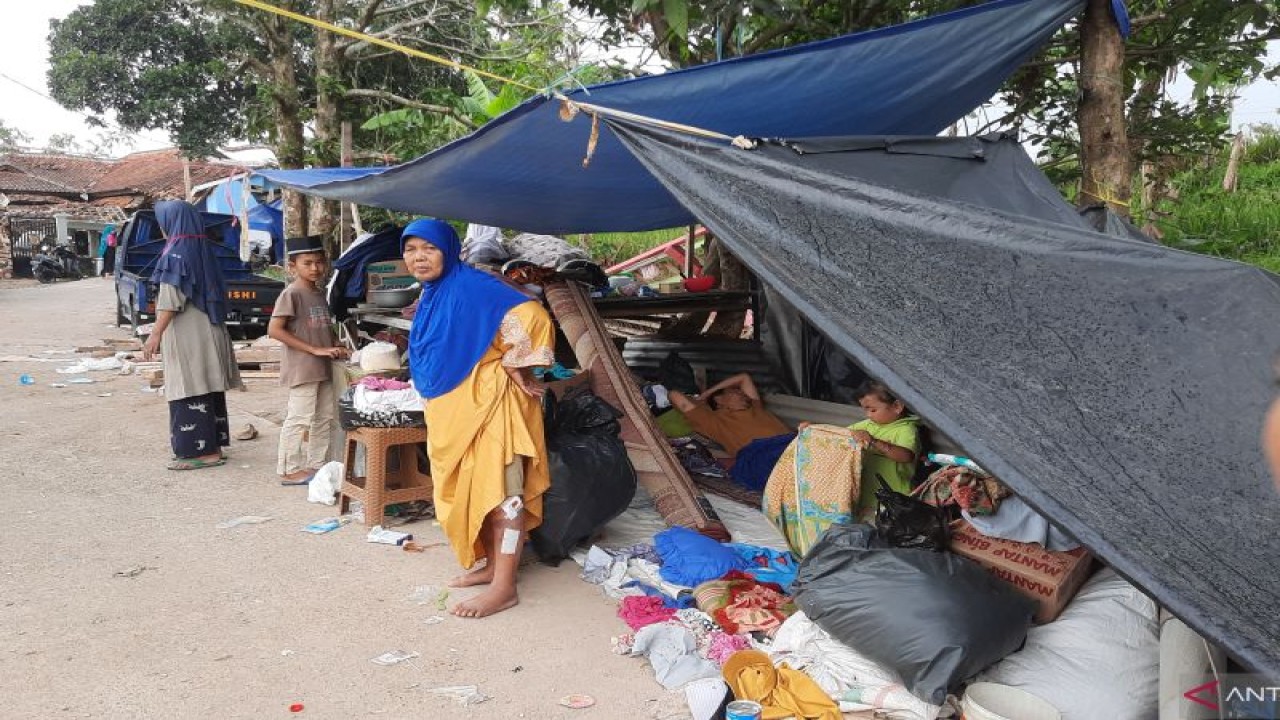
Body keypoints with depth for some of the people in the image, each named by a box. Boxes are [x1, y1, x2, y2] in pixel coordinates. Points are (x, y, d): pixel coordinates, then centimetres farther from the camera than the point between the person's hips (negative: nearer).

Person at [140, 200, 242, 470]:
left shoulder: (176, 253, -12)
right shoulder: (201, 249, 12)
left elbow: (171, 299, -18)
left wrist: (156, 334, -18)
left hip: (187, 334, -9)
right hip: (207, 330, 9)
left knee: (190, 391, -4)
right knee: (207, 388, 11)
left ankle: (199, 451, -1)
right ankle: (212, 447, 16)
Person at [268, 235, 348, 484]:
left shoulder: (319, 295, 14)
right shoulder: (292, 293, -11)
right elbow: (274, 330, -18)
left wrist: (336, 347, 3)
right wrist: (314, 349, -19)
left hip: (322, 368, 9)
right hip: (302, 368, -8)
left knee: (325, 417, 13)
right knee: (300, 419, -2)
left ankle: (316, 465, 24)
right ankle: (290, 470, 8)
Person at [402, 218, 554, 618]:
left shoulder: (472, 286, -16)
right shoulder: (430, 297, 13)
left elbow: (532, 317, -26)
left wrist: (514, 366, -17)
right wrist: (437, 405, 19)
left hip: (489, 401, -10)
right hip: (454, 408, 10)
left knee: (499, 489, -7)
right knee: (470, 488, 15)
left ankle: (504, 587, -4)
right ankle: (491, 566, 27)